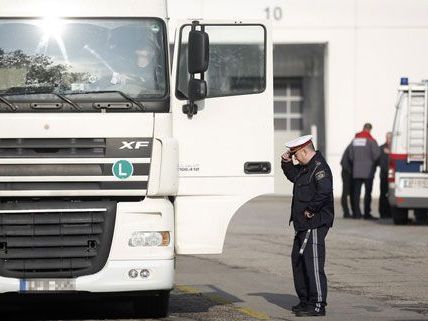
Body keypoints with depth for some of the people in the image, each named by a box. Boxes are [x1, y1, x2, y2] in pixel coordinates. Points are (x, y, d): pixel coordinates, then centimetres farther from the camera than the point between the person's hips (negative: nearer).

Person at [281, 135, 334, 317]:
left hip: (315, 224, -11)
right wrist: (286, 163, 17)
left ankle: (317, 305, -9)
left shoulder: (319, 168, -17)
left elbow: (324, 192, -30)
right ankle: (305, 300, 26)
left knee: (313, 263, -10)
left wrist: (311, 210, -22)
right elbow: (294, 176, 34)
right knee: (298, 260, 17)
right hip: (304, 224, 11)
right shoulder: (306, 167, 15)